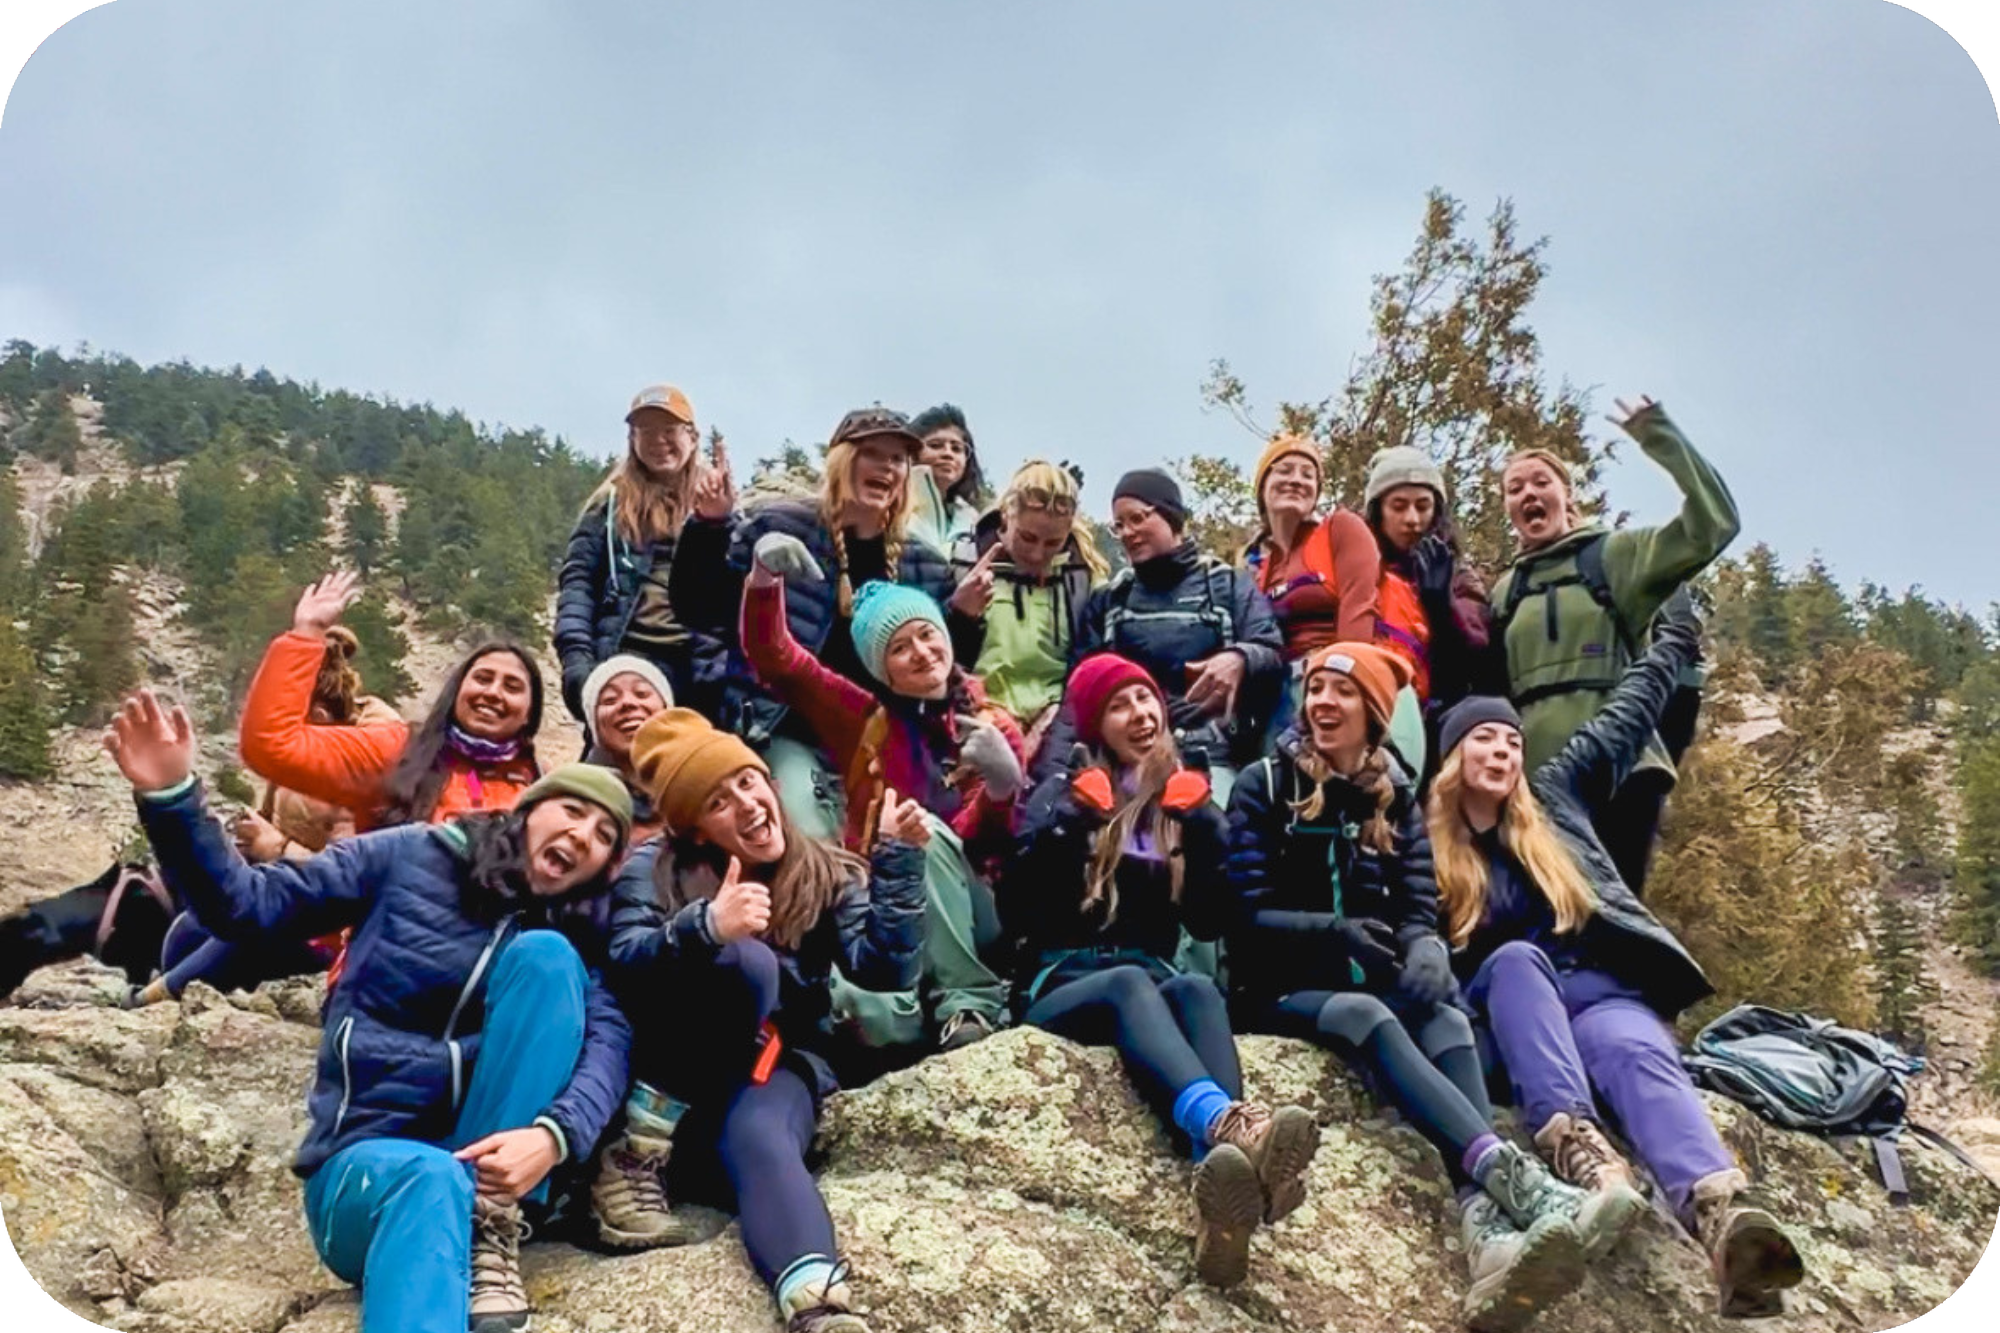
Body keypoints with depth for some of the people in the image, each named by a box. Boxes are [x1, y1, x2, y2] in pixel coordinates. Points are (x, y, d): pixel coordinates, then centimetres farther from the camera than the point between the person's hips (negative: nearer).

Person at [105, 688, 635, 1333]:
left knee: (544, 956, -20)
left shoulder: (577, 937, 7)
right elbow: (248, 906, 0)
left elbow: (609, 1042, -11)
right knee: (431, 1181, -39)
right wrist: (172, 797, -16)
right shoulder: (413, 856, 3)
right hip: (368, 1162, -2)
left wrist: (552, 1135, -32)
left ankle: (489, 1225, -18)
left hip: (491, 1161, 2)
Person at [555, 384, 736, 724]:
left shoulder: (716, 504, 18)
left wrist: (720, 523, -11)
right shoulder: (610, 504, 15)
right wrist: (575, 655, -11)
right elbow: (577, 581, 5)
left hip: (699, 671, 1)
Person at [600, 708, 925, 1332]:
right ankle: (637, 1157, -25)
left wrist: (899, 858, -19)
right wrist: (705, 927, -36)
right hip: (673, 1079, 0)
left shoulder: (828, 877, 4)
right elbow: (622, 963, -18)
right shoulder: (657, 868, 0)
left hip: (780, 1063, 1)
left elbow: (887, 969, -11)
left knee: (758, 1136, -36)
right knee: (747, 962, -29)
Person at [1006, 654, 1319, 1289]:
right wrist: (1062, 827, -15)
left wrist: (1203, 830, -6)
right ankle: (1230, 1124, -71)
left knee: (1197, 988, -35)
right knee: (1129, 982, -38)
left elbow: (1208, 924, 6)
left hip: (1153, 984, 2)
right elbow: (1015, 917, -4)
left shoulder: (1181, 802, 16)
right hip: (1060, 988, -2)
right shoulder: (1062, 794, 8)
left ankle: (1222, 1185, -66)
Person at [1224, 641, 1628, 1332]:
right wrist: (1333, 929, -27)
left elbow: (1418, 907, 2)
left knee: (1445, 1019, -32)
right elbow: (1248, 915, -7)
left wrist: (1424, 950, -23)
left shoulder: (1395, 795, 13)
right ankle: (1517, 1179, -58)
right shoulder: (1264, 785, 1)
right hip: (1285, 992, -3)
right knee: (1372, 1020, -37)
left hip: (1372, 988, 3)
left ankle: (1487, 1231, -56)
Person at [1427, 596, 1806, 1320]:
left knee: (1639, 1052, -34)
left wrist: (1675, 635, 28)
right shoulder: (1428, 846, 10)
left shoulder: (1550, 797, 17)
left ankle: (1718, 1216, -63)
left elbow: (1626, 716, 23)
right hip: (1506, 1001, -1)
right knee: (1519, 956, -35)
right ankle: (1573, 1141, -55)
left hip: (1599, 988, 1)